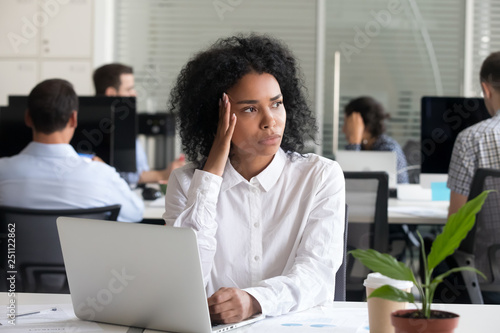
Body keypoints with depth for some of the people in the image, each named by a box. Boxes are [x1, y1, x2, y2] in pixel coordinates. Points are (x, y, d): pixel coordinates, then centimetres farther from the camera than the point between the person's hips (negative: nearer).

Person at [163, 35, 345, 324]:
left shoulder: (322, 176, 4)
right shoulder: (186, 183, 7)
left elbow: (318, 272, -10)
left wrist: (254, 300, -30)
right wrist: (212, 173, -6)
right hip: (214, 326, 0)